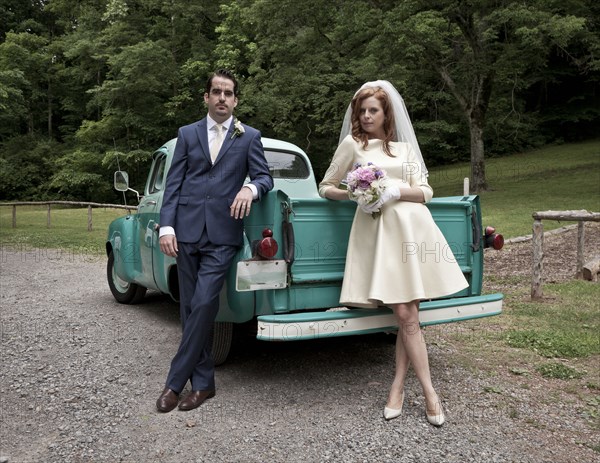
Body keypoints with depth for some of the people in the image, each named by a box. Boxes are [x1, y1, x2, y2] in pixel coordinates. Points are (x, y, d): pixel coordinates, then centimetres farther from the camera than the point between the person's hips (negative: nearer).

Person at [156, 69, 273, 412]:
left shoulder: (249, 137, 9)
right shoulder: (187, 134, 13)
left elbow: (265, 178, 5)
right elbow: (173, 184, 8)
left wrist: (250, 188, -19)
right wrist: (167, 226, -2)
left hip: (223, 234, -2)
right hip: (187, 231, 3)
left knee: (203, 304, -11)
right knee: (192, 307, 5)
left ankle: (175, 381, 4)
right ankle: (203, 382, 17)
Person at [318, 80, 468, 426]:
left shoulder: (406, 147, 18)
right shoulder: (352, 143, 12)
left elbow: (426, 192, 11)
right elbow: (326, 187, 13)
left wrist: (396, 192, -7)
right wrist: (353, 194, -6)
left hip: (411, 225, 3)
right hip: (377, 230, -2)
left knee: (406, 314, -1)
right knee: (405, 315, -6)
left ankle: (398, 386, 13)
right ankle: (430, 393, 5)